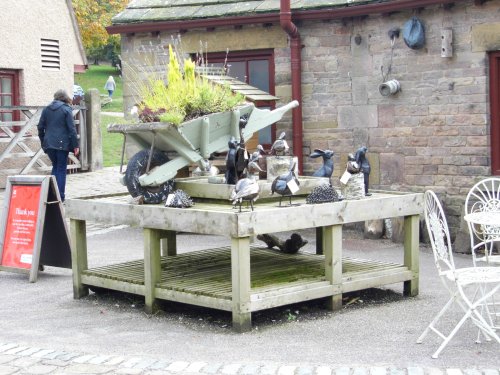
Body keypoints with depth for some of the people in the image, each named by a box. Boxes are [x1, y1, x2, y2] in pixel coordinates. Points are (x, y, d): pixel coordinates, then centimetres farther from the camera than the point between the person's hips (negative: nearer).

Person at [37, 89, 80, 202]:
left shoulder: (46, 109, 8)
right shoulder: (66, 109, -5)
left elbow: (40, 127, 10)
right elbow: (71, 129, -9)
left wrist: (43, 142, 20)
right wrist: (75, 146, -6)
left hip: (49, 144, 4)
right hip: (62, 144, -4)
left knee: (55, 167, 19)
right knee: (61, 169, 3)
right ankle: (60, 197, 2)